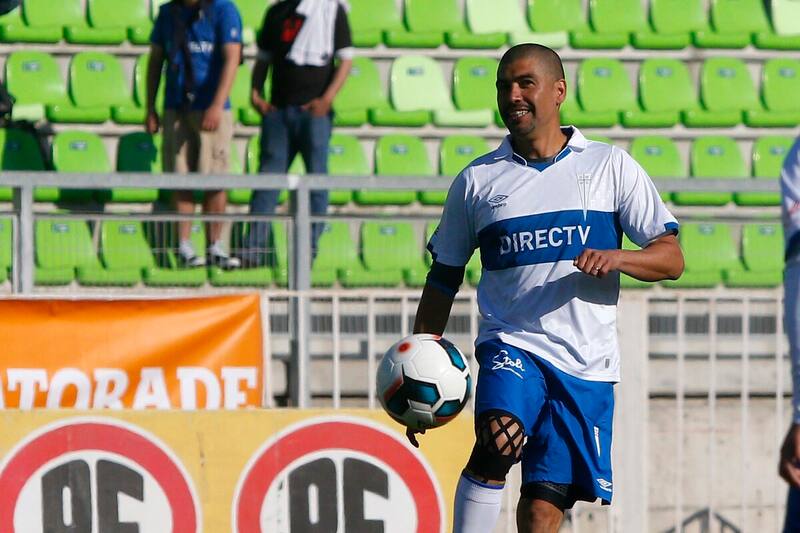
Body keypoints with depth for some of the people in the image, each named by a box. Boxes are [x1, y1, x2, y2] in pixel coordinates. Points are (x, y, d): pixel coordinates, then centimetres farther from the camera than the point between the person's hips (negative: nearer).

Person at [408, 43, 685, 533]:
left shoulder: (611, 166, 8)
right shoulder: (477, 180, 10)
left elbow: (671, 258, 6)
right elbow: (444, 280, 17)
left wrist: (616, 258, -15)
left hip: (587, 364, 0)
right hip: (512, 345, 0)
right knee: (497, 442, -31)